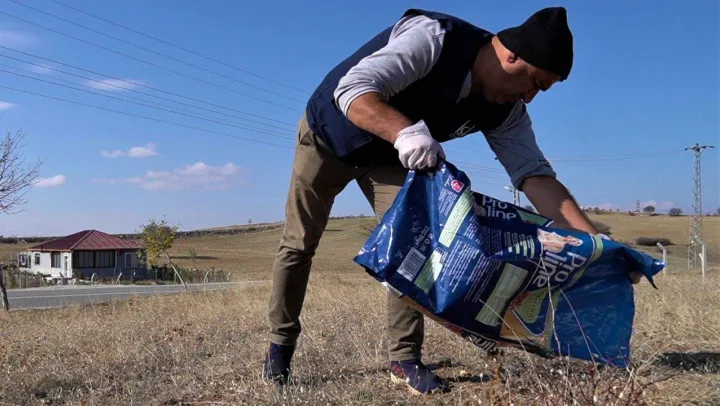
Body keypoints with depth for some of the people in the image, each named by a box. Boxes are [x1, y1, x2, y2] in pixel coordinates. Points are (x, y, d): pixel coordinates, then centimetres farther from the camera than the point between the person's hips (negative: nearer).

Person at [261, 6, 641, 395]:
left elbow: (535, 174, -20)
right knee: (299, 244, 3)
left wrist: (593, 240, -30)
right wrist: (405, 132, -60)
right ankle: (280, 346, 20)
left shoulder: (505, 111, -16)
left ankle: (405, 359, 0)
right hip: (329, 133, -4)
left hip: (388, 156, 5)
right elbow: (352, 90, -41)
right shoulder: (433, 39, -34)